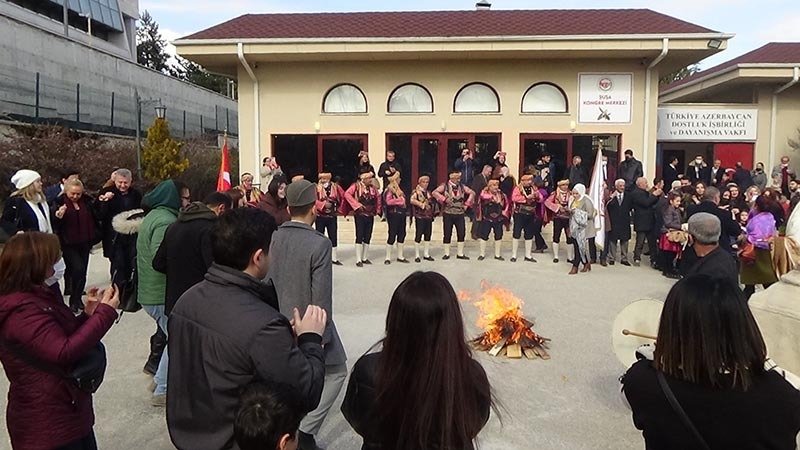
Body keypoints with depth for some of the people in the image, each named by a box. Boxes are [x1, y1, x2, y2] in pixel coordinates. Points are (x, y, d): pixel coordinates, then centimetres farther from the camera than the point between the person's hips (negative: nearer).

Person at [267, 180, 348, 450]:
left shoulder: (272, 239, -4)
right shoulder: (319, 244, -21)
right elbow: (321, 296, -20)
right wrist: (322, 334, -11)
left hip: (280, 324, 6)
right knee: (336, 371, 14)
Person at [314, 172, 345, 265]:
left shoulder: (335, 187, 2)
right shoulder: (316, 188, -7)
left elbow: (343, 196, 13)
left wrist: (339, 206, 8)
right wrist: (323, 204, -27)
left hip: (332, 216, 3)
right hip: (320, 216, -3)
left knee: (333, 237, 7)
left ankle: (334, 258, 16)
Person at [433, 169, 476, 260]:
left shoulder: (461, 186, 7)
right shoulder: (445, 185, -4)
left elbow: (472, 193, 14)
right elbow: (435, 192, -14)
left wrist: (467, 203, 5)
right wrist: (444, 199, -20)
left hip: (460, 213, 3)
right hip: (448, 213, -3)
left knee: (462, 233, 1)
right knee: (447, 234, 3)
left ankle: (460, 253, 11)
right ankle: (447, 253, 14)